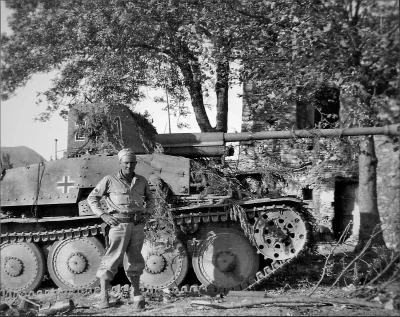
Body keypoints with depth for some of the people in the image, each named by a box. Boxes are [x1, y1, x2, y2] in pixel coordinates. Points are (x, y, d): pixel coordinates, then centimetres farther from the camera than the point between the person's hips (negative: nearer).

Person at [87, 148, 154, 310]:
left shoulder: (141, 181, 11)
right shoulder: (110, 180, 1)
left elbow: (150, 199, 26)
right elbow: (92, 198, 5)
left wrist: (148, 213, 9)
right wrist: (103, 215, -5)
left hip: (138, 225, 4)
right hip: (119, 224, -4)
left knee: (135, 260, 9)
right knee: (112, 258, -6)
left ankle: (136, 295, 20)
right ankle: (103, 295, 4)